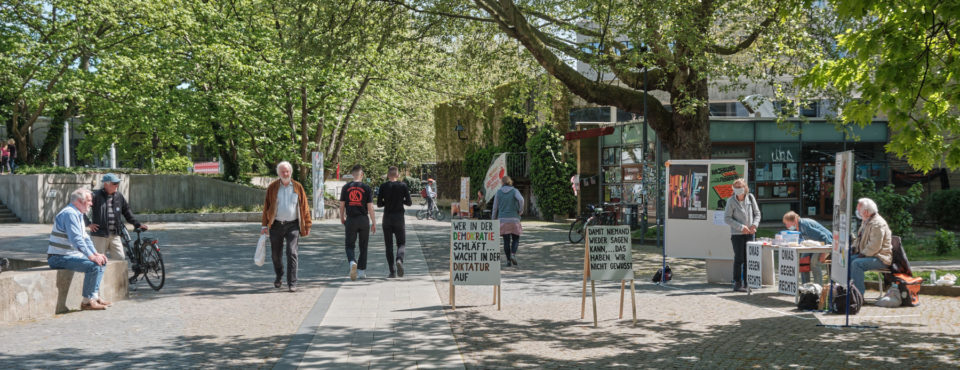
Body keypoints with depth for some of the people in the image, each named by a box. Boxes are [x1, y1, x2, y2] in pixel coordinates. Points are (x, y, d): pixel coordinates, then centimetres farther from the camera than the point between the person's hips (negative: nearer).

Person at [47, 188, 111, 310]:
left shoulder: (78, 214, 18)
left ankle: (95, 296, 9)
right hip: (60, 258, -11)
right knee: (93, 266, -26)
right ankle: (87, 301, -19)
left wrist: (96, 254, 7)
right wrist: (91, 256, -25)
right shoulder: (69, 213, -17)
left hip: (72, 254, 11)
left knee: (101, 262, 11)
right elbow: (76, 239, -26)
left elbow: (85, 238, 20)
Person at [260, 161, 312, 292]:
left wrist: (307, 225, 3)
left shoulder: (298, 187, 3)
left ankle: (292, 283, -8)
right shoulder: (272, 187, 3)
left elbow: (304, 207, 5)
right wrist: (264, 225, 1)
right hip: (276, 226, 1)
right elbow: (266, 207, 5)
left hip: (292, 226, -1)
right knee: (276, 254, 11)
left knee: (292, 253, -11)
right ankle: (279, 276, 37)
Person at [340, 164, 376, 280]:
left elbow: (342, 205, 3)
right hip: (364, 219, 0)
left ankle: (352, 261, -24)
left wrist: (342, 218, 18)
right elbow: (370, 207, -4)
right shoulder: (366, 188, -3)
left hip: (351, 220, 0)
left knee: (349, 245, 5)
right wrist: (374, 223, 1)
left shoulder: (346, 187, 0)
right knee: (363, 247, 11)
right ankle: (362, 271, 13)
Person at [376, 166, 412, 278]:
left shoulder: (383, 186, -3)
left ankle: (392, 272, 4)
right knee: (401, 243, 10)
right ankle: (399, 260, -22)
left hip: (387, 218, 0)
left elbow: (379, 204, -3)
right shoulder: (403, 186, -3)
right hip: (399, 218, 0)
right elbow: (409, 202, -2)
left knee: (389, 245, 7)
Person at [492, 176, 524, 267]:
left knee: (506, 241, 6)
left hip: (503, 219, 1)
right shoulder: (515, 191, 1)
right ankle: (513, 254, -14)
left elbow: (495, 207, 4)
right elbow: (521, 199, -20)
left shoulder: (498, 192, 5)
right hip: (514, 219, -1)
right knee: (515, 239, 10)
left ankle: (508, 260, 4)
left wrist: (494, 219, 12)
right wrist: (520, 211, -6)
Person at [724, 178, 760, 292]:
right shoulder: (731, 201, -8)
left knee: (748, 259, 7)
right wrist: (741, 227, -16)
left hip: (749, 233, 4)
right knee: (739, 259, -5)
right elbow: (727, 218, -9)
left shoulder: (750, 198, 3)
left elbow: (757, 213, 10)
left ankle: (747, 283, 14)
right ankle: (737, 284, 0)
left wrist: (754, 224, -9)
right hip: (737, 234, -4)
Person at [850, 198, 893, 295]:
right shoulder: (866, 221, 14)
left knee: (856, 263, -28)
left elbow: (874, 246, -26)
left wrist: (863, 254, -18)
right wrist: (854, 248, 6)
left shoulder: (878, 224, -20)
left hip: (881, 258, -10)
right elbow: (859, 239, 23)